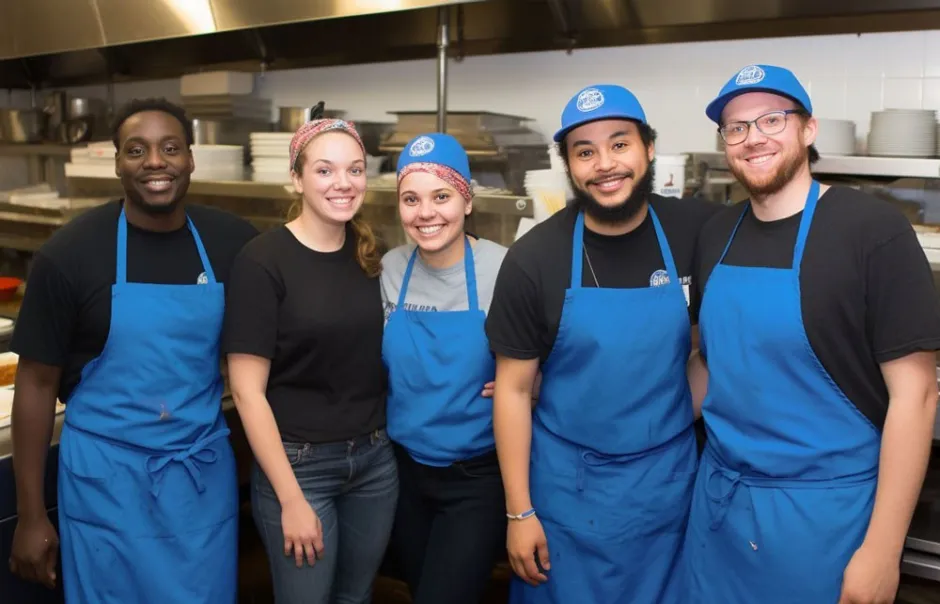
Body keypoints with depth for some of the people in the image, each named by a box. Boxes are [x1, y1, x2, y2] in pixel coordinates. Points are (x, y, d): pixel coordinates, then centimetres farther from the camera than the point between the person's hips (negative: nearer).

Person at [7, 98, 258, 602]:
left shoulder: (234, 243, -5)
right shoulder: (70, 252, -10)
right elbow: (37, 382, -4)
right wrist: (30, 515, -2)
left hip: (206, 469, 2)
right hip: (106, 474, -2)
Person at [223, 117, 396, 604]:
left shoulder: (370, 254, 2)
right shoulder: (263, 260, -14)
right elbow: (247, 391, -14)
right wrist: (292, 499, -14)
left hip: (375, 459, 5)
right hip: (298, 464, -5)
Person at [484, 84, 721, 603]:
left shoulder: (697, 231, -10)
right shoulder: (533, 259, -12)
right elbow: (513, 388, -7)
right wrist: (519, 512, -7)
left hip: (668, 477, 1)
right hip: (566, 481, -1)